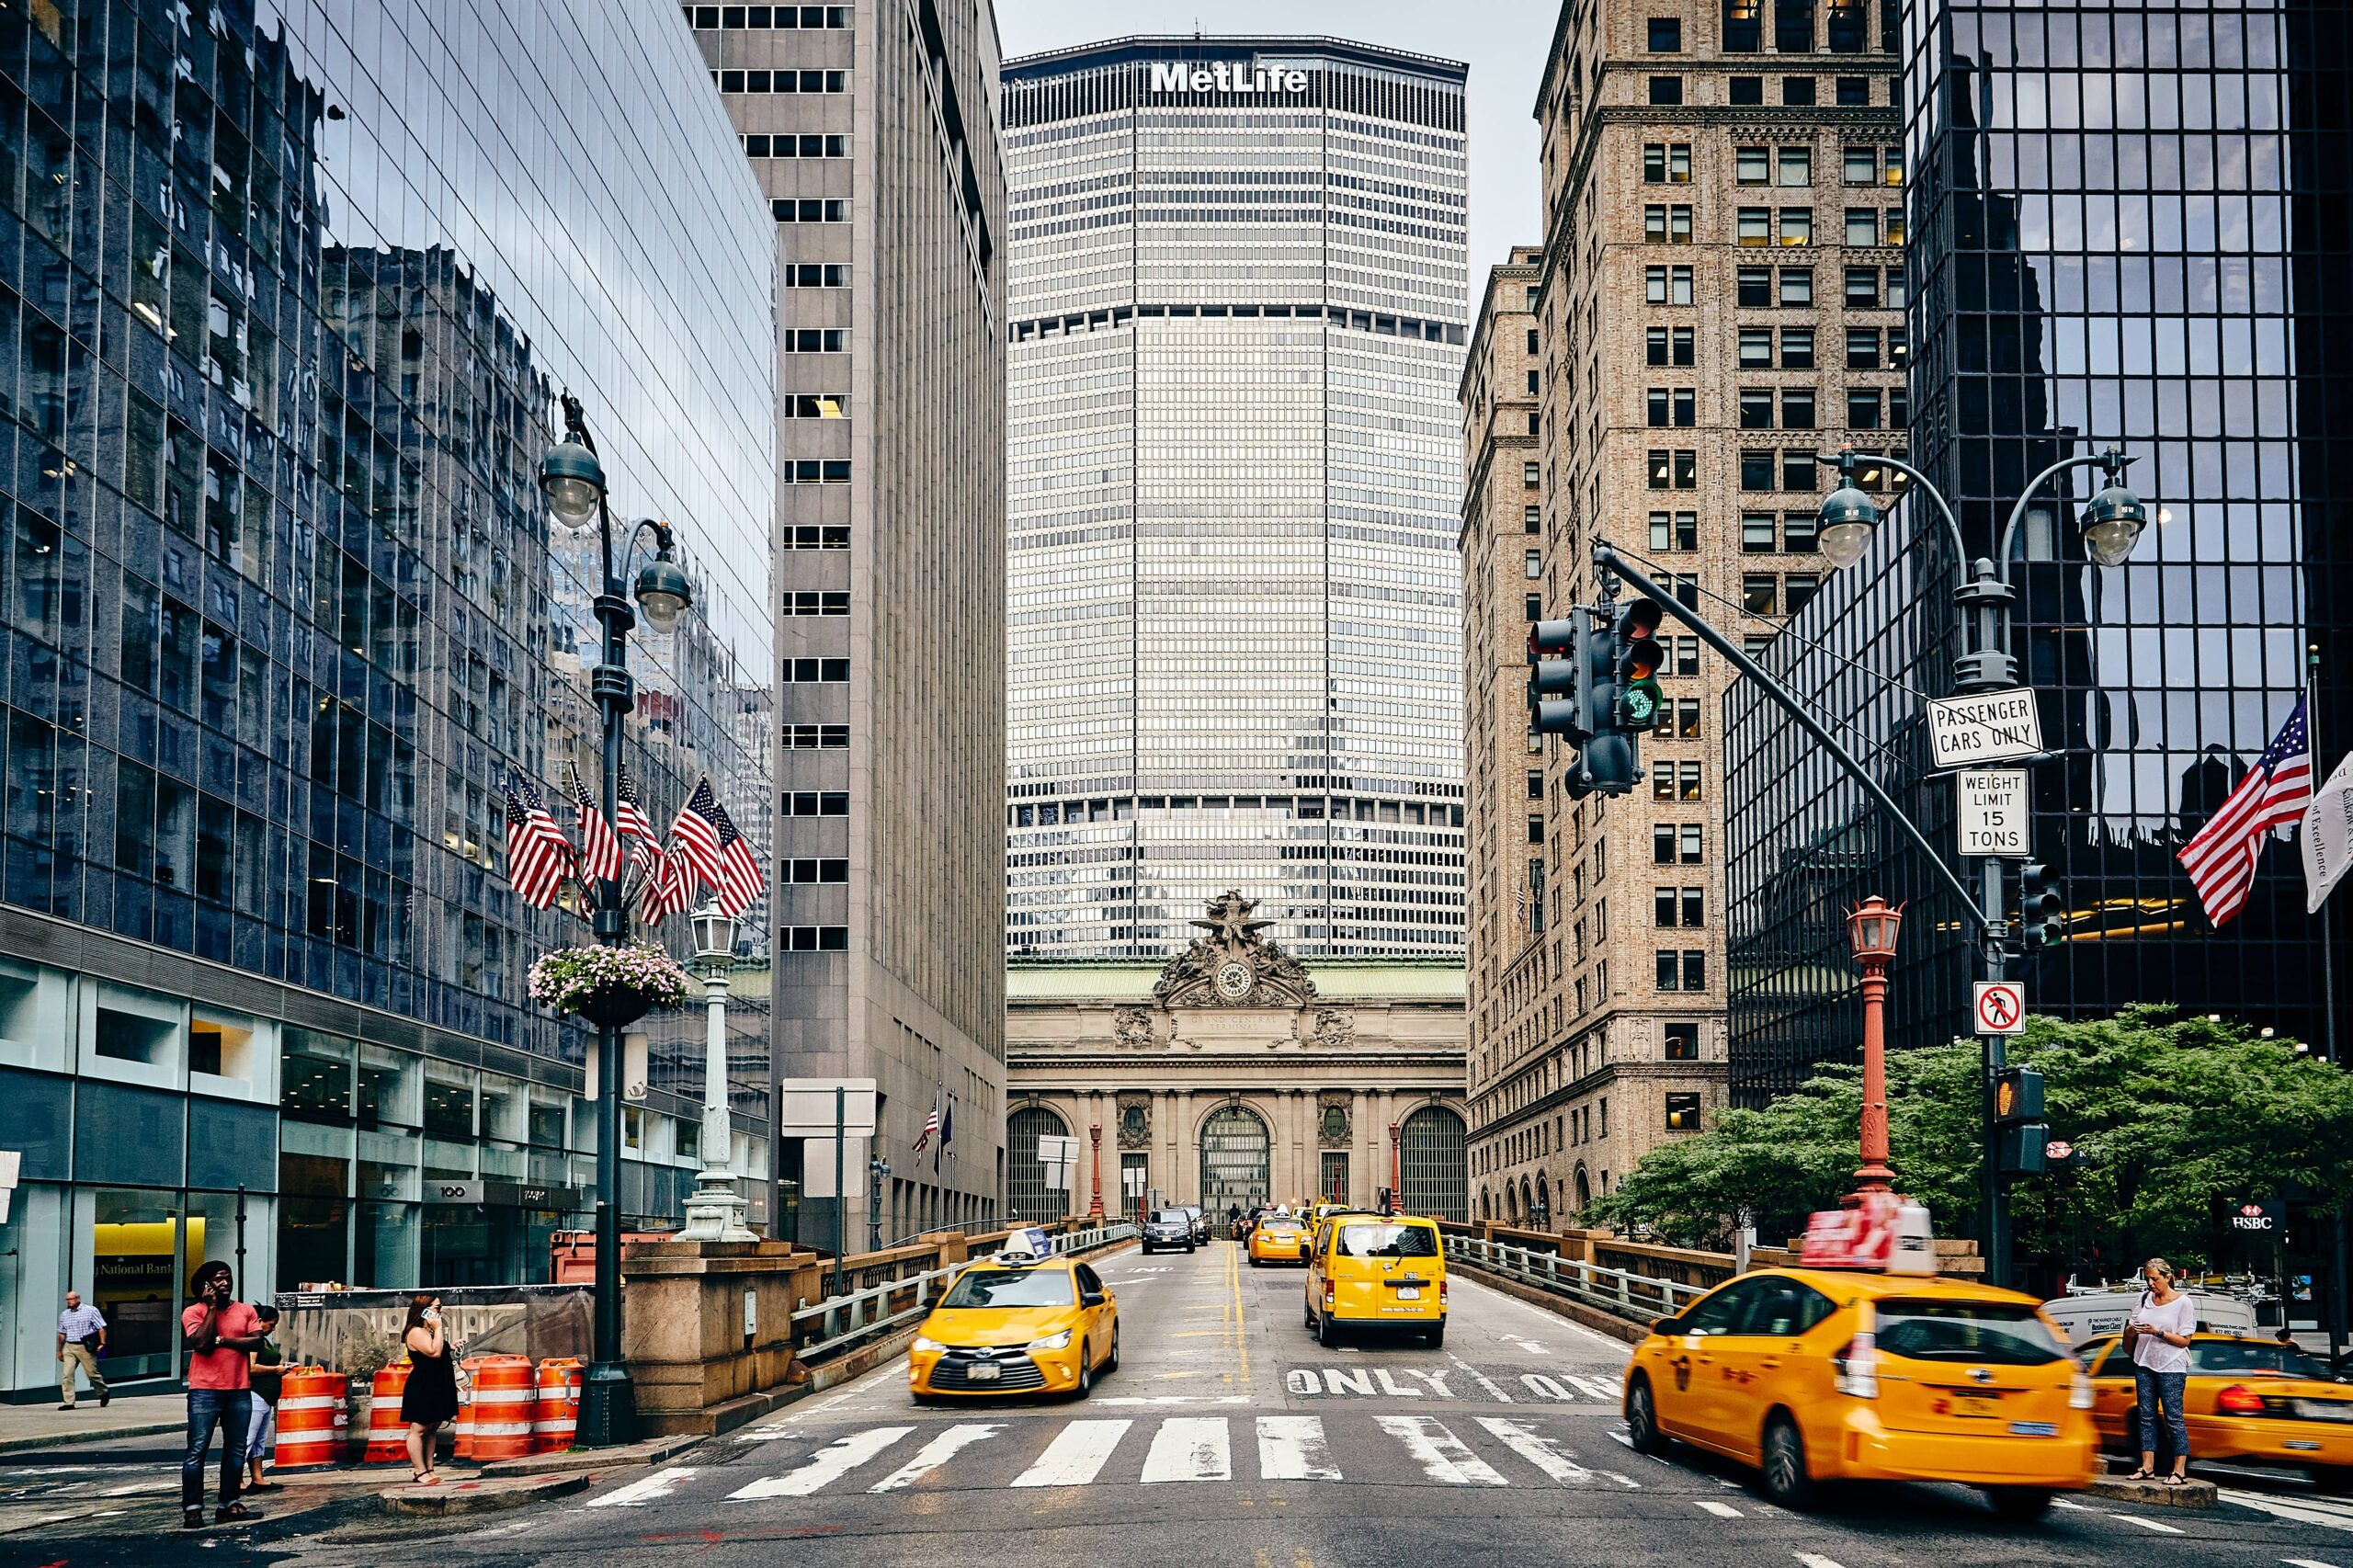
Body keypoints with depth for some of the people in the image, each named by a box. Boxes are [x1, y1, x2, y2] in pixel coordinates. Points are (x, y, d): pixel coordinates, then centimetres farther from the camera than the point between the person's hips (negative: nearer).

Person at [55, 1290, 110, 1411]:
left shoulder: (91, 1311, 0)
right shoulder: (64, 1315, 14)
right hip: (69, 1347, 4)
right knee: (66, 1374, -9)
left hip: (85, 1347, -4)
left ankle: (104, 1393, 25)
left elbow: (101, 1328, -3)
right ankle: (68, 1402, -8)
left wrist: (102, 1343, -12)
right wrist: (59, 1351, 19)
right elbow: (62, 1334, 20)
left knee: (92, 1373, 1)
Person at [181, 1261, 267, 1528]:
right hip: (205, 1391, -4)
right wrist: (212, 1307, -11)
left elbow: (257, 1342, -2)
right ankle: (192, 1509, -6)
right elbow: (201, 1343, -15)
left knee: (236, 1450, 8)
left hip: (240, 1391, 4)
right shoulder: (194, 1312, -1)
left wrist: (221, 1340, -11)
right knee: (197, 1450, -7)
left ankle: (228, 1504, 16)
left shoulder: (246, 1311, 10)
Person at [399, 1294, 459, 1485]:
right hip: (422, 1389, -10)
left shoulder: (430, 1331, 17)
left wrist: (450, 1347, 11)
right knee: (418, 1430, -4)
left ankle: (429, 1470, 14)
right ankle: (420, 1472, -3)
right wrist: (438, 1328, -20)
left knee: (431, 1430, 11)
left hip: (436, 1389, 10)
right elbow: (434, 1351, -26)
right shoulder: (416, 1333, -14)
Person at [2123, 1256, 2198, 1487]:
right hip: (2144, 1365, 6)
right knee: (2146, 1416, 4)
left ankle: (2180, 1471, -6)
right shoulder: (2144, 1298, 12)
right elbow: (2127, 1343, 17)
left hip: (2171, 1367, -6)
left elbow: (2184, 1340, -8)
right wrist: (2130, 1331, -6)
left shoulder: (2182, 1302, -4)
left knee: (2174, 1417, -7)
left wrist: (2158, 1332, -18)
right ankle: (2147, 1468, 7)